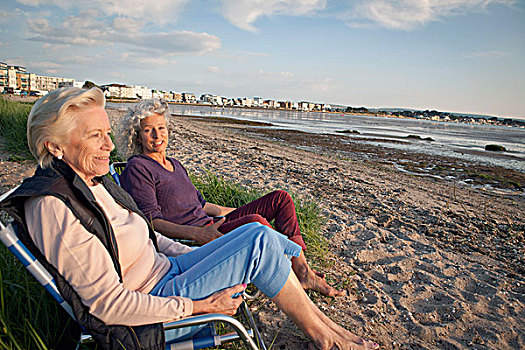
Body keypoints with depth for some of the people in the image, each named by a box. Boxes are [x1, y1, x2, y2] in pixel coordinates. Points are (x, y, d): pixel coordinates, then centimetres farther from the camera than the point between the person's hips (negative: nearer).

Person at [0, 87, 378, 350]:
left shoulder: (95, 182, 5)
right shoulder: (54, 208, -23)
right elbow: (109, 303, -24)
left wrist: (198, 256, 8)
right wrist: (199, 307, -20)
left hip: (166, 271, 9)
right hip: (146, 314, -8)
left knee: (256, 233, -1)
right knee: (259, 239, -17)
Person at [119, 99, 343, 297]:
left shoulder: (175, 165, 21)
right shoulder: (137, 169, -5)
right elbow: (152, 222, -15)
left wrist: (239, 213, 25)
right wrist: (197, 234, -30)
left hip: (210, 226, 9)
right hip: (190, 242, -9)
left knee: (281, 198, -2)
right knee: (255, 222, -35)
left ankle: (304, 272, -9)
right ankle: (299, 273, -15)